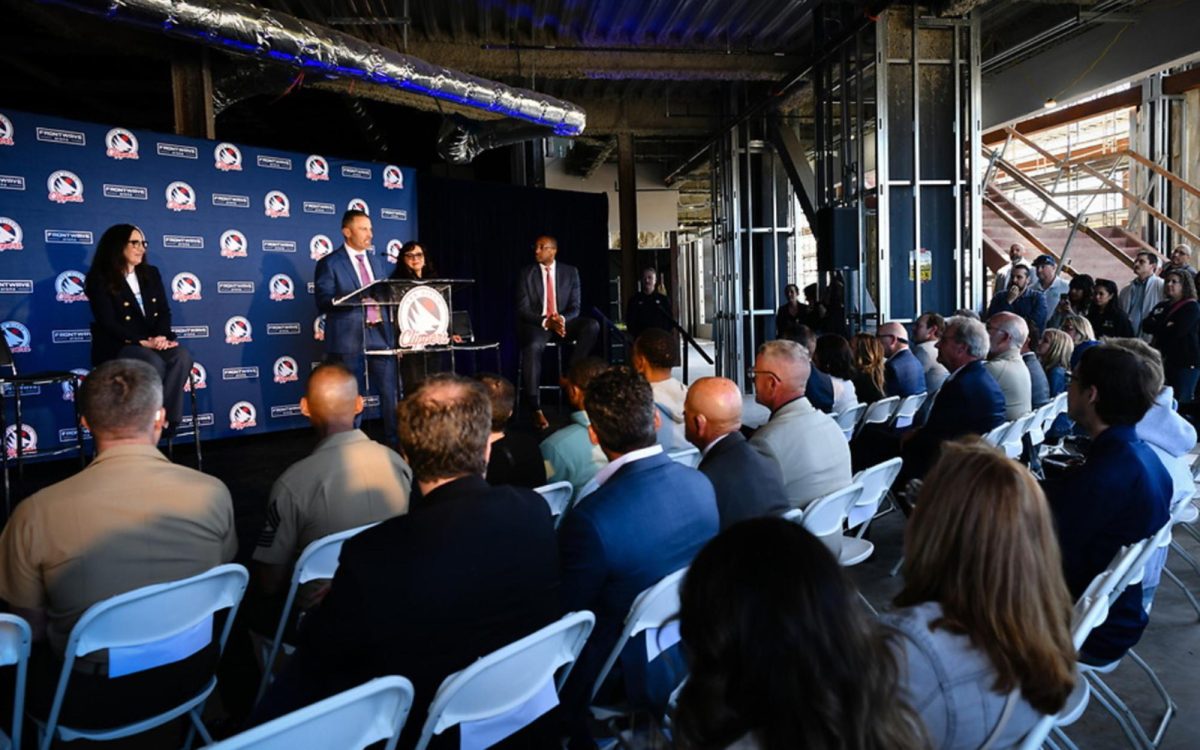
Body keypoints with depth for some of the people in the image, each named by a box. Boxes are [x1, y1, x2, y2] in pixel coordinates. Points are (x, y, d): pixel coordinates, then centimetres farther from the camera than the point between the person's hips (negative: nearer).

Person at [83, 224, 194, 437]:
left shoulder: (151, 273, 15)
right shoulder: (100, 281, -2)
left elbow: (164, 311, 9)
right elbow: (109, 324, -11)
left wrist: (161, 337, -12)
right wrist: (143, 341, -22)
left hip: (153, 342, 5)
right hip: (117, 347, -5)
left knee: (182, 356, -28)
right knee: (153, 363, -36)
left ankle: (166, 416, -24)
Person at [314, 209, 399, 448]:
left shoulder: (377, 261, 16)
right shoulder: (329, 263, -3)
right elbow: (324, 301, -11)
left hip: (381, 334, 5)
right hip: (349, 338, -5)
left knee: (391, 392, 5)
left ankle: (394, 443, 15)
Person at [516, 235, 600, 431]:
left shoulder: (570, 272, 6)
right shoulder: (527, 273, 2)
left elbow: (575, 307, 2)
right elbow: (523, 310, -5)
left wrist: (562, 319, -22)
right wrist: (546, 322, -23)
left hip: (563, 322, 3)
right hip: (536, 324, -2)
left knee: (591, 326, -26)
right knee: (533, 347, -37)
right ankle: (536, 409, -34)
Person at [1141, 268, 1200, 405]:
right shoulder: (1161, 306, 16)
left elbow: (1176, 332, -18)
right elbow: (1145, 325, 4)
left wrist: (1157, 328, -2)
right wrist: (1165, 327, -12)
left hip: (1186, 361, -7)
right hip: (1166, 359, 7)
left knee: (1180, 402, -7)